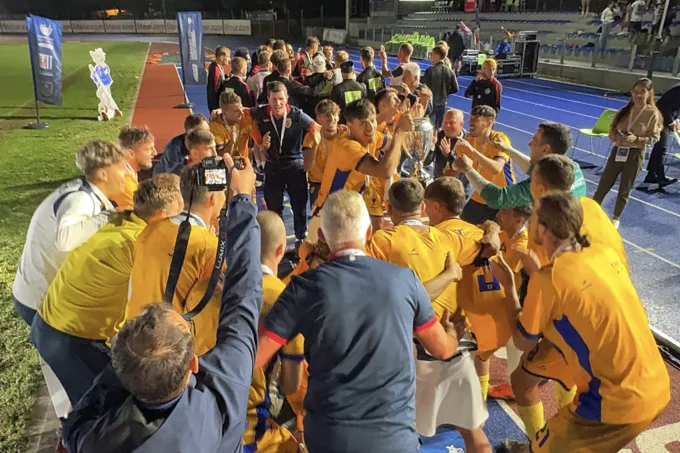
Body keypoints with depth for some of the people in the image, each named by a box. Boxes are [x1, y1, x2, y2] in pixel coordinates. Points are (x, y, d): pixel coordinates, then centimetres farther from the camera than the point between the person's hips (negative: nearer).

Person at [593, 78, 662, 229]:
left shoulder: (652, 113, -9)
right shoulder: (625, 110, 1)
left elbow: (654, 137, -7)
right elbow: (612, 128, 8)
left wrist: (636, 139, -22)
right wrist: (615, 136, -14)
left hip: (635, 154, -3)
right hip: (618, 150, 3)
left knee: (625, 188, 9)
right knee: (604, 183, 8)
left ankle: (616, 217, 25)